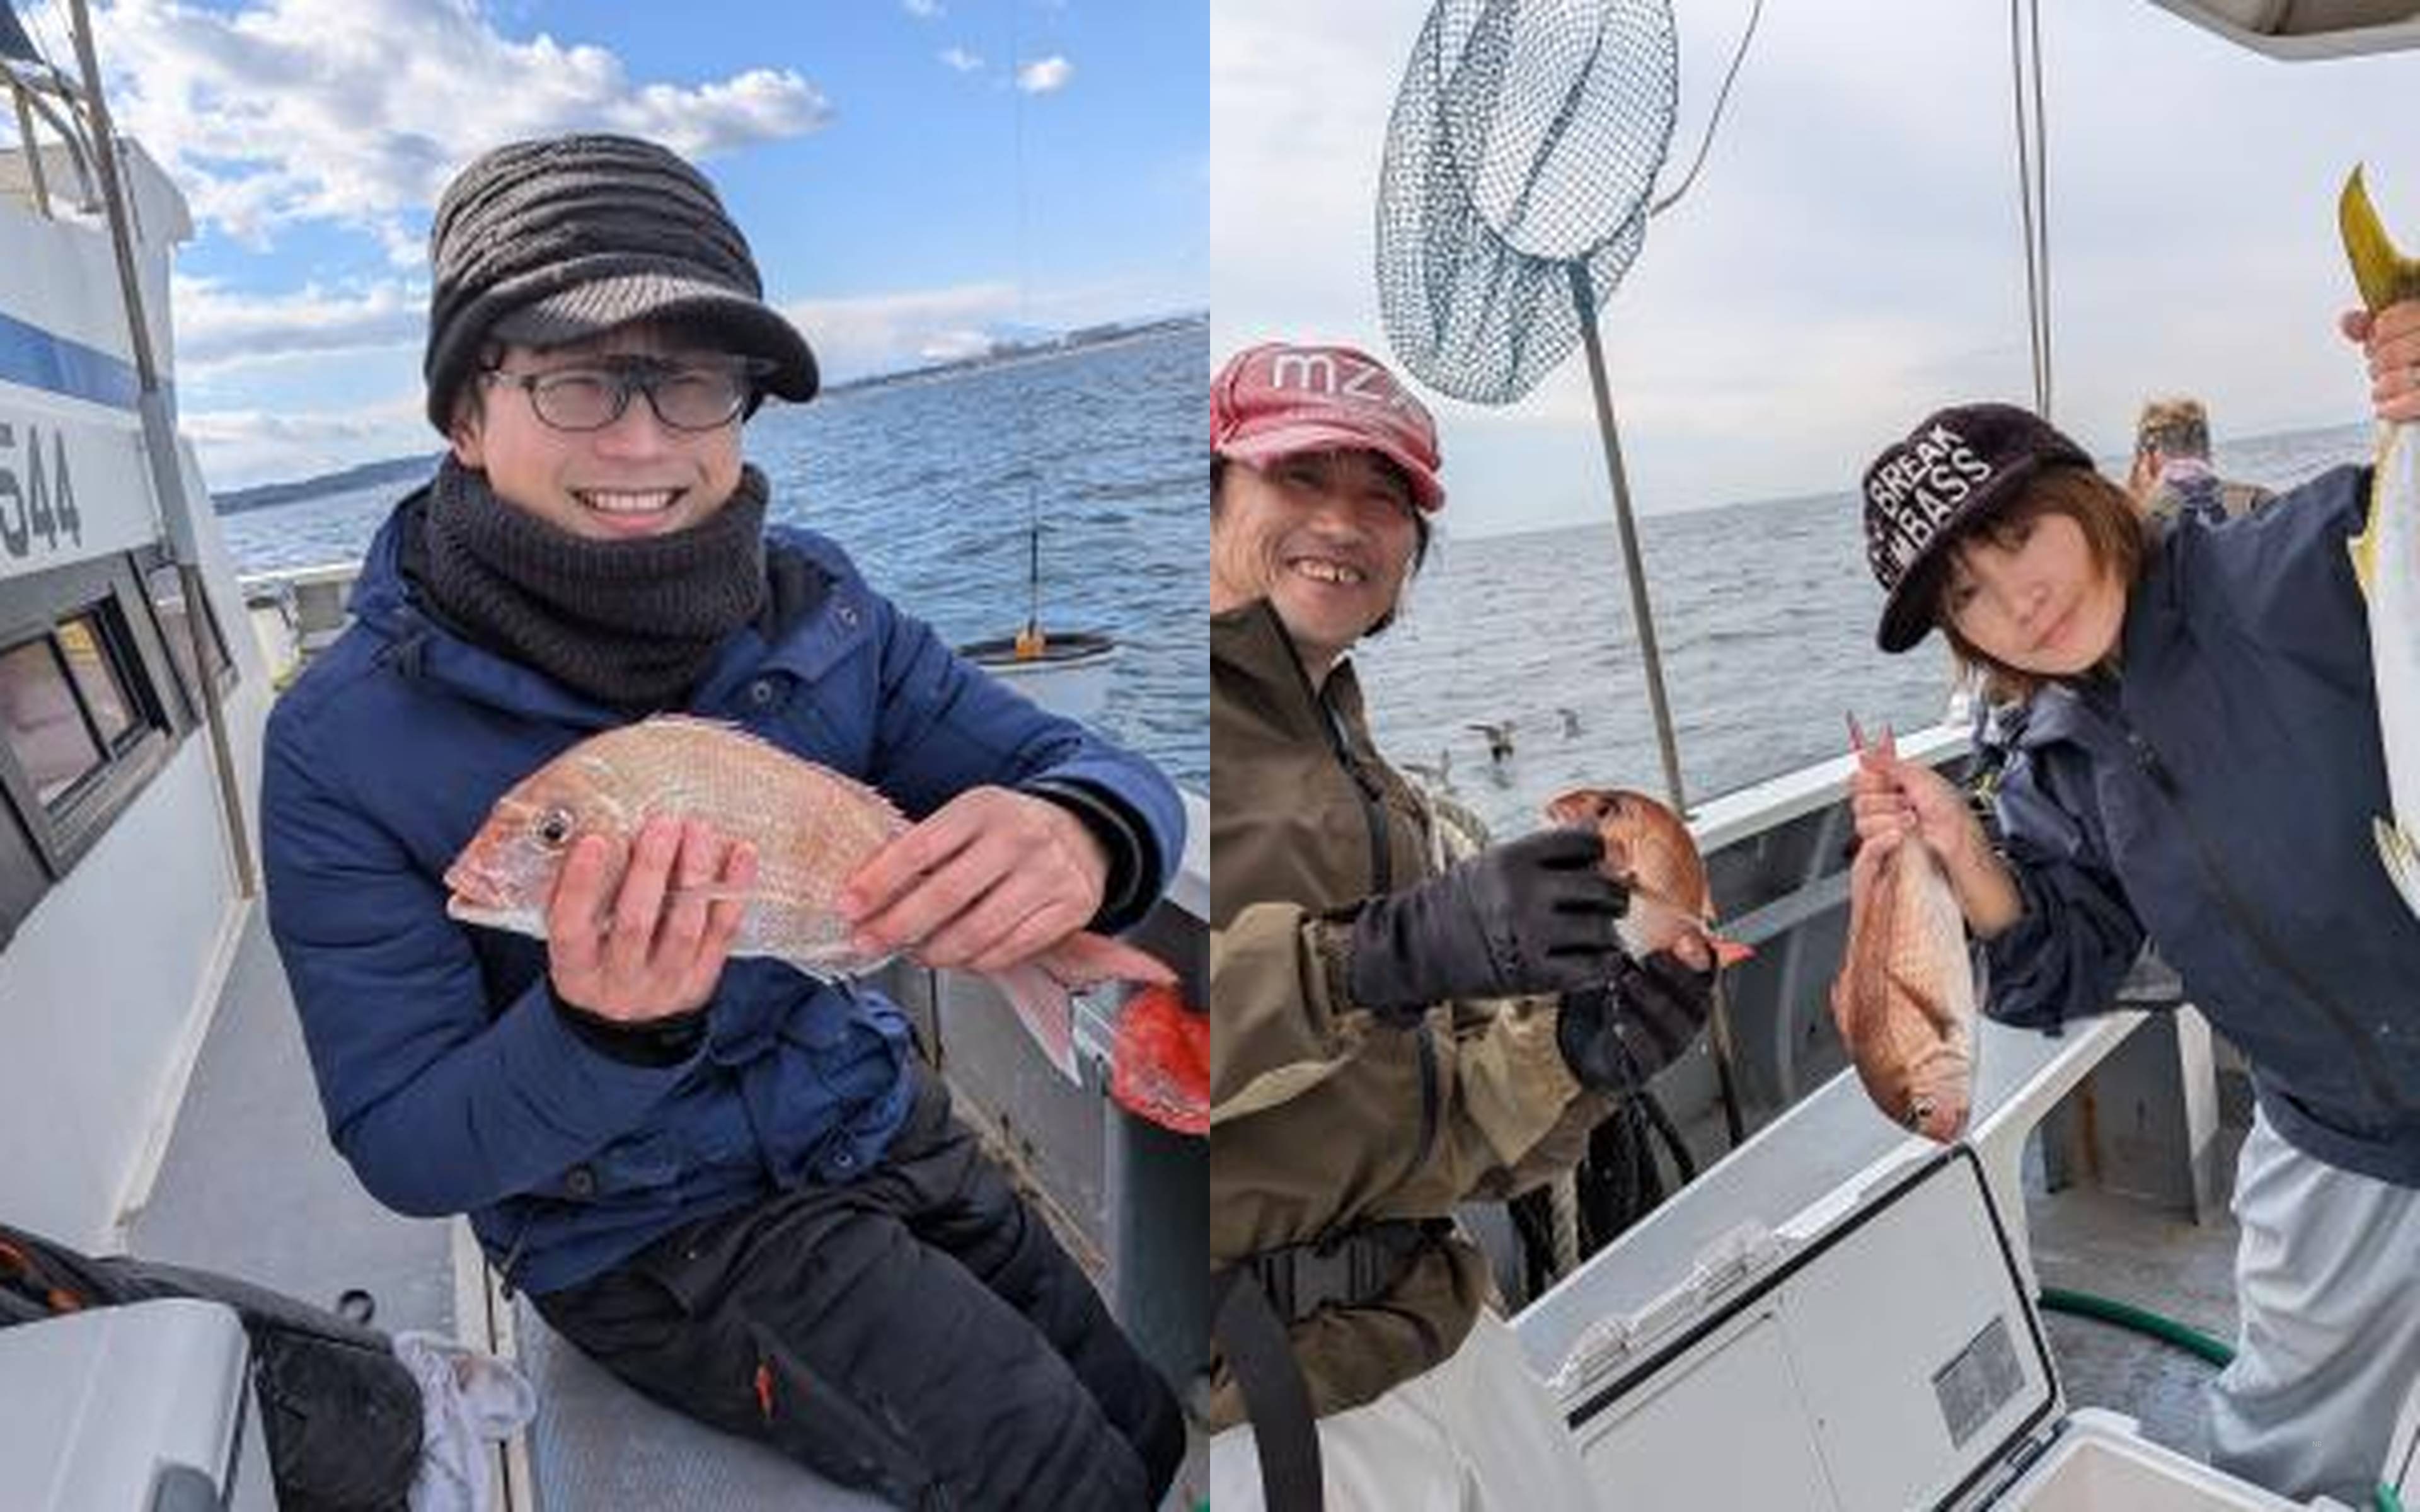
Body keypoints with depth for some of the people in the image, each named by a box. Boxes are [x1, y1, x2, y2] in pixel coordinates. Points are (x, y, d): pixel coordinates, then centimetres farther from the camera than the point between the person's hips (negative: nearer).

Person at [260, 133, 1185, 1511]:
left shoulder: (814, 604, -11)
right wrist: (597, 1036, -38)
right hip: (650, 1232, -4)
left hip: (881, 1123, 4)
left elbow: (1095, 771, -13)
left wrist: (1081, 836, -39)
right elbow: (405, 1153, -16)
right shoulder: (345, 746, -19)